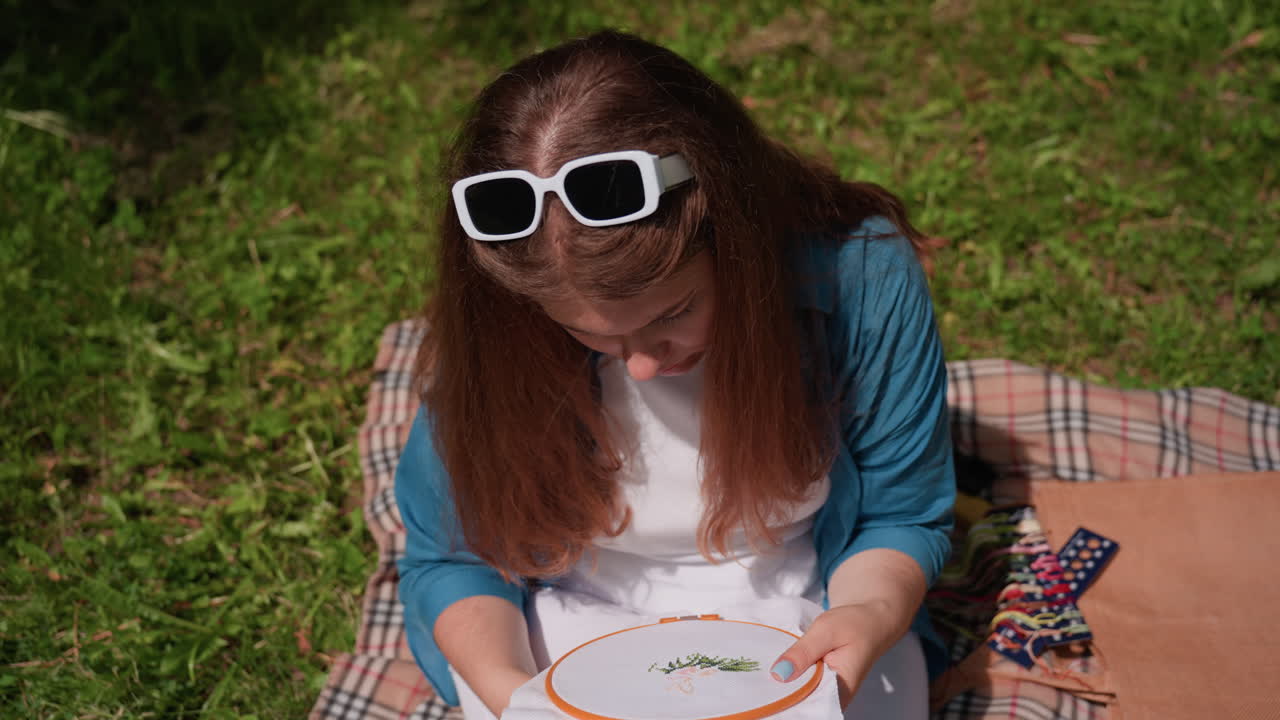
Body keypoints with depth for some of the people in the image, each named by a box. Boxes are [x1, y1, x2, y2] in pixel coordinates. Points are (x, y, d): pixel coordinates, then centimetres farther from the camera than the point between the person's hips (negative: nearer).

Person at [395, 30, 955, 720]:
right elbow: (450, 557, -7)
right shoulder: (492, 333, -21)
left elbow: (900, 518, -8)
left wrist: (873, 614, -30)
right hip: (575, 623, 0)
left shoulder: (861, 275, -22)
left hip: (800, 619, 1)